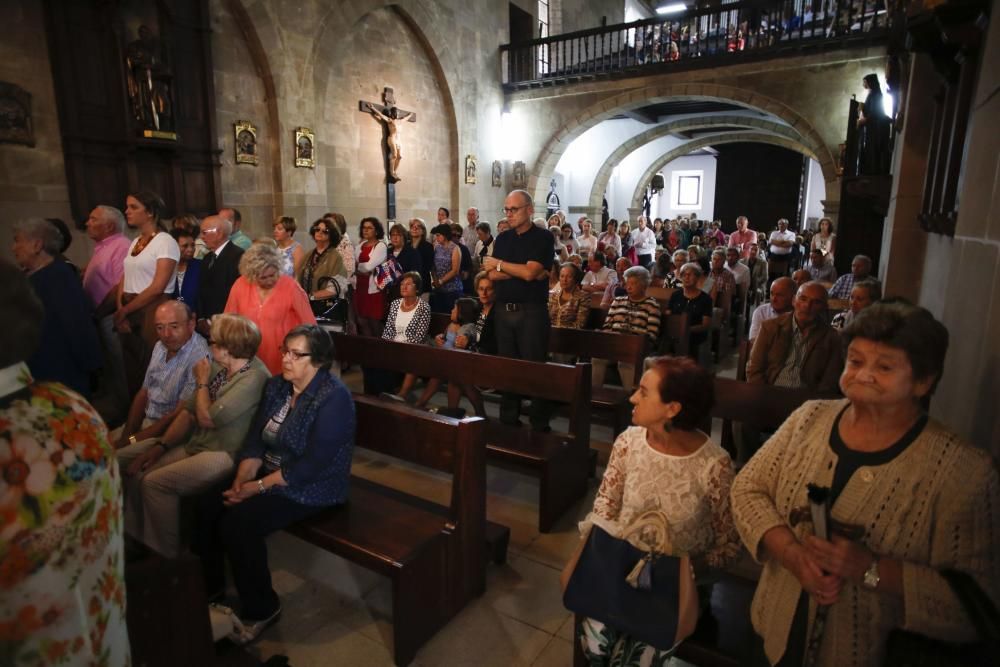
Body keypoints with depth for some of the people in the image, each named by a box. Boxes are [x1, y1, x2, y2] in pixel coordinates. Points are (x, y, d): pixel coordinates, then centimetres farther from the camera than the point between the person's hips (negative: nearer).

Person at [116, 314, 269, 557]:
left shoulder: (254, 378, -21)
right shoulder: (217, 367, 8)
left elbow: (207, 418, -19)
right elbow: (189, 411, 9)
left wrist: (202, 382, -4)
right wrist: (160, 445, -1)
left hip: (225, 455, -9)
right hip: (195, 445, 9)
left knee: (155, 482, -19)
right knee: (137, 472, 2)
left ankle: (167, 556, 0)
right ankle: (137, 540, 18)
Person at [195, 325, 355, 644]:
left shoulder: (334, 399, -21)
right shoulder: (276, 386, 4)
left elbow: (312, 466, -24)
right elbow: (255, 439, 4)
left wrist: (258, 487, -21)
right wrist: (240, 480, -11)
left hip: (311, 488, -8)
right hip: (269, 475, 8)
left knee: (237, 523, -21)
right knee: (207, 506, -7)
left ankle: (261, 608, 1)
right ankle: (209, 588, 17)